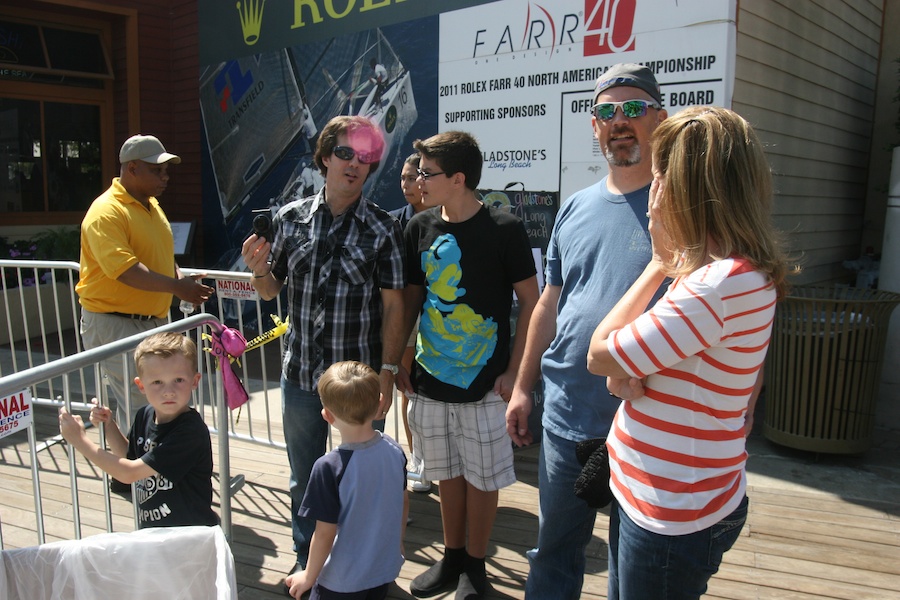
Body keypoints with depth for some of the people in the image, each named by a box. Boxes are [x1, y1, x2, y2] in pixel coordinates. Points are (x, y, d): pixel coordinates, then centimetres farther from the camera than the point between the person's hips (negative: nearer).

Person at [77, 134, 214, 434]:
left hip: (152, 320, 9)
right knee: (140, 410, -10)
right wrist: (175, 286, -31)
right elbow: (124, 268, -27)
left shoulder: (151, 205, 14)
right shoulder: (106, 212, -16)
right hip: (113, 323, -9)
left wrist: (181, 280, 4)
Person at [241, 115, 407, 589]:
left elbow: (393, 305, -7)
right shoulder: (290, 218, 1)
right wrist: (258, 268, -12)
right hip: (300, 376, 3)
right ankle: (306, 563, 42)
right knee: (304, 479, 19)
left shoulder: (382, 230, -7)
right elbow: (271, 290, 9)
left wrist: (387, 371, -12)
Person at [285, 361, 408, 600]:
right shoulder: (394, 451, -10)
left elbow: (325, 533, -18)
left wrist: (309, 576, -2)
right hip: (386, 569, 5)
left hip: (343, 580, -4)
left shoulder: (329, 467, -25)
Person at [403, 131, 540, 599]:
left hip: (484, 382, -4)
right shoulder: (420, 228, 1)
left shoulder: (504, 230, -12)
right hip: (431, 379, 4)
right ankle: (452, 557, 37)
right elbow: (411, 297, 9)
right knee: (447, 474, 18)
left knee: (481, 478, 10)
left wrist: (514, 372, -11)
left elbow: (531, 301, -7)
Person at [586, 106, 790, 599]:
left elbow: (598, 355, -20)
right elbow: (615, 360, 9)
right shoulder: (711, 270, 6)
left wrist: (660, 264, -12)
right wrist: (624, 375, -15)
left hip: (675, 516, -9)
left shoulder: (729, 283, -27)